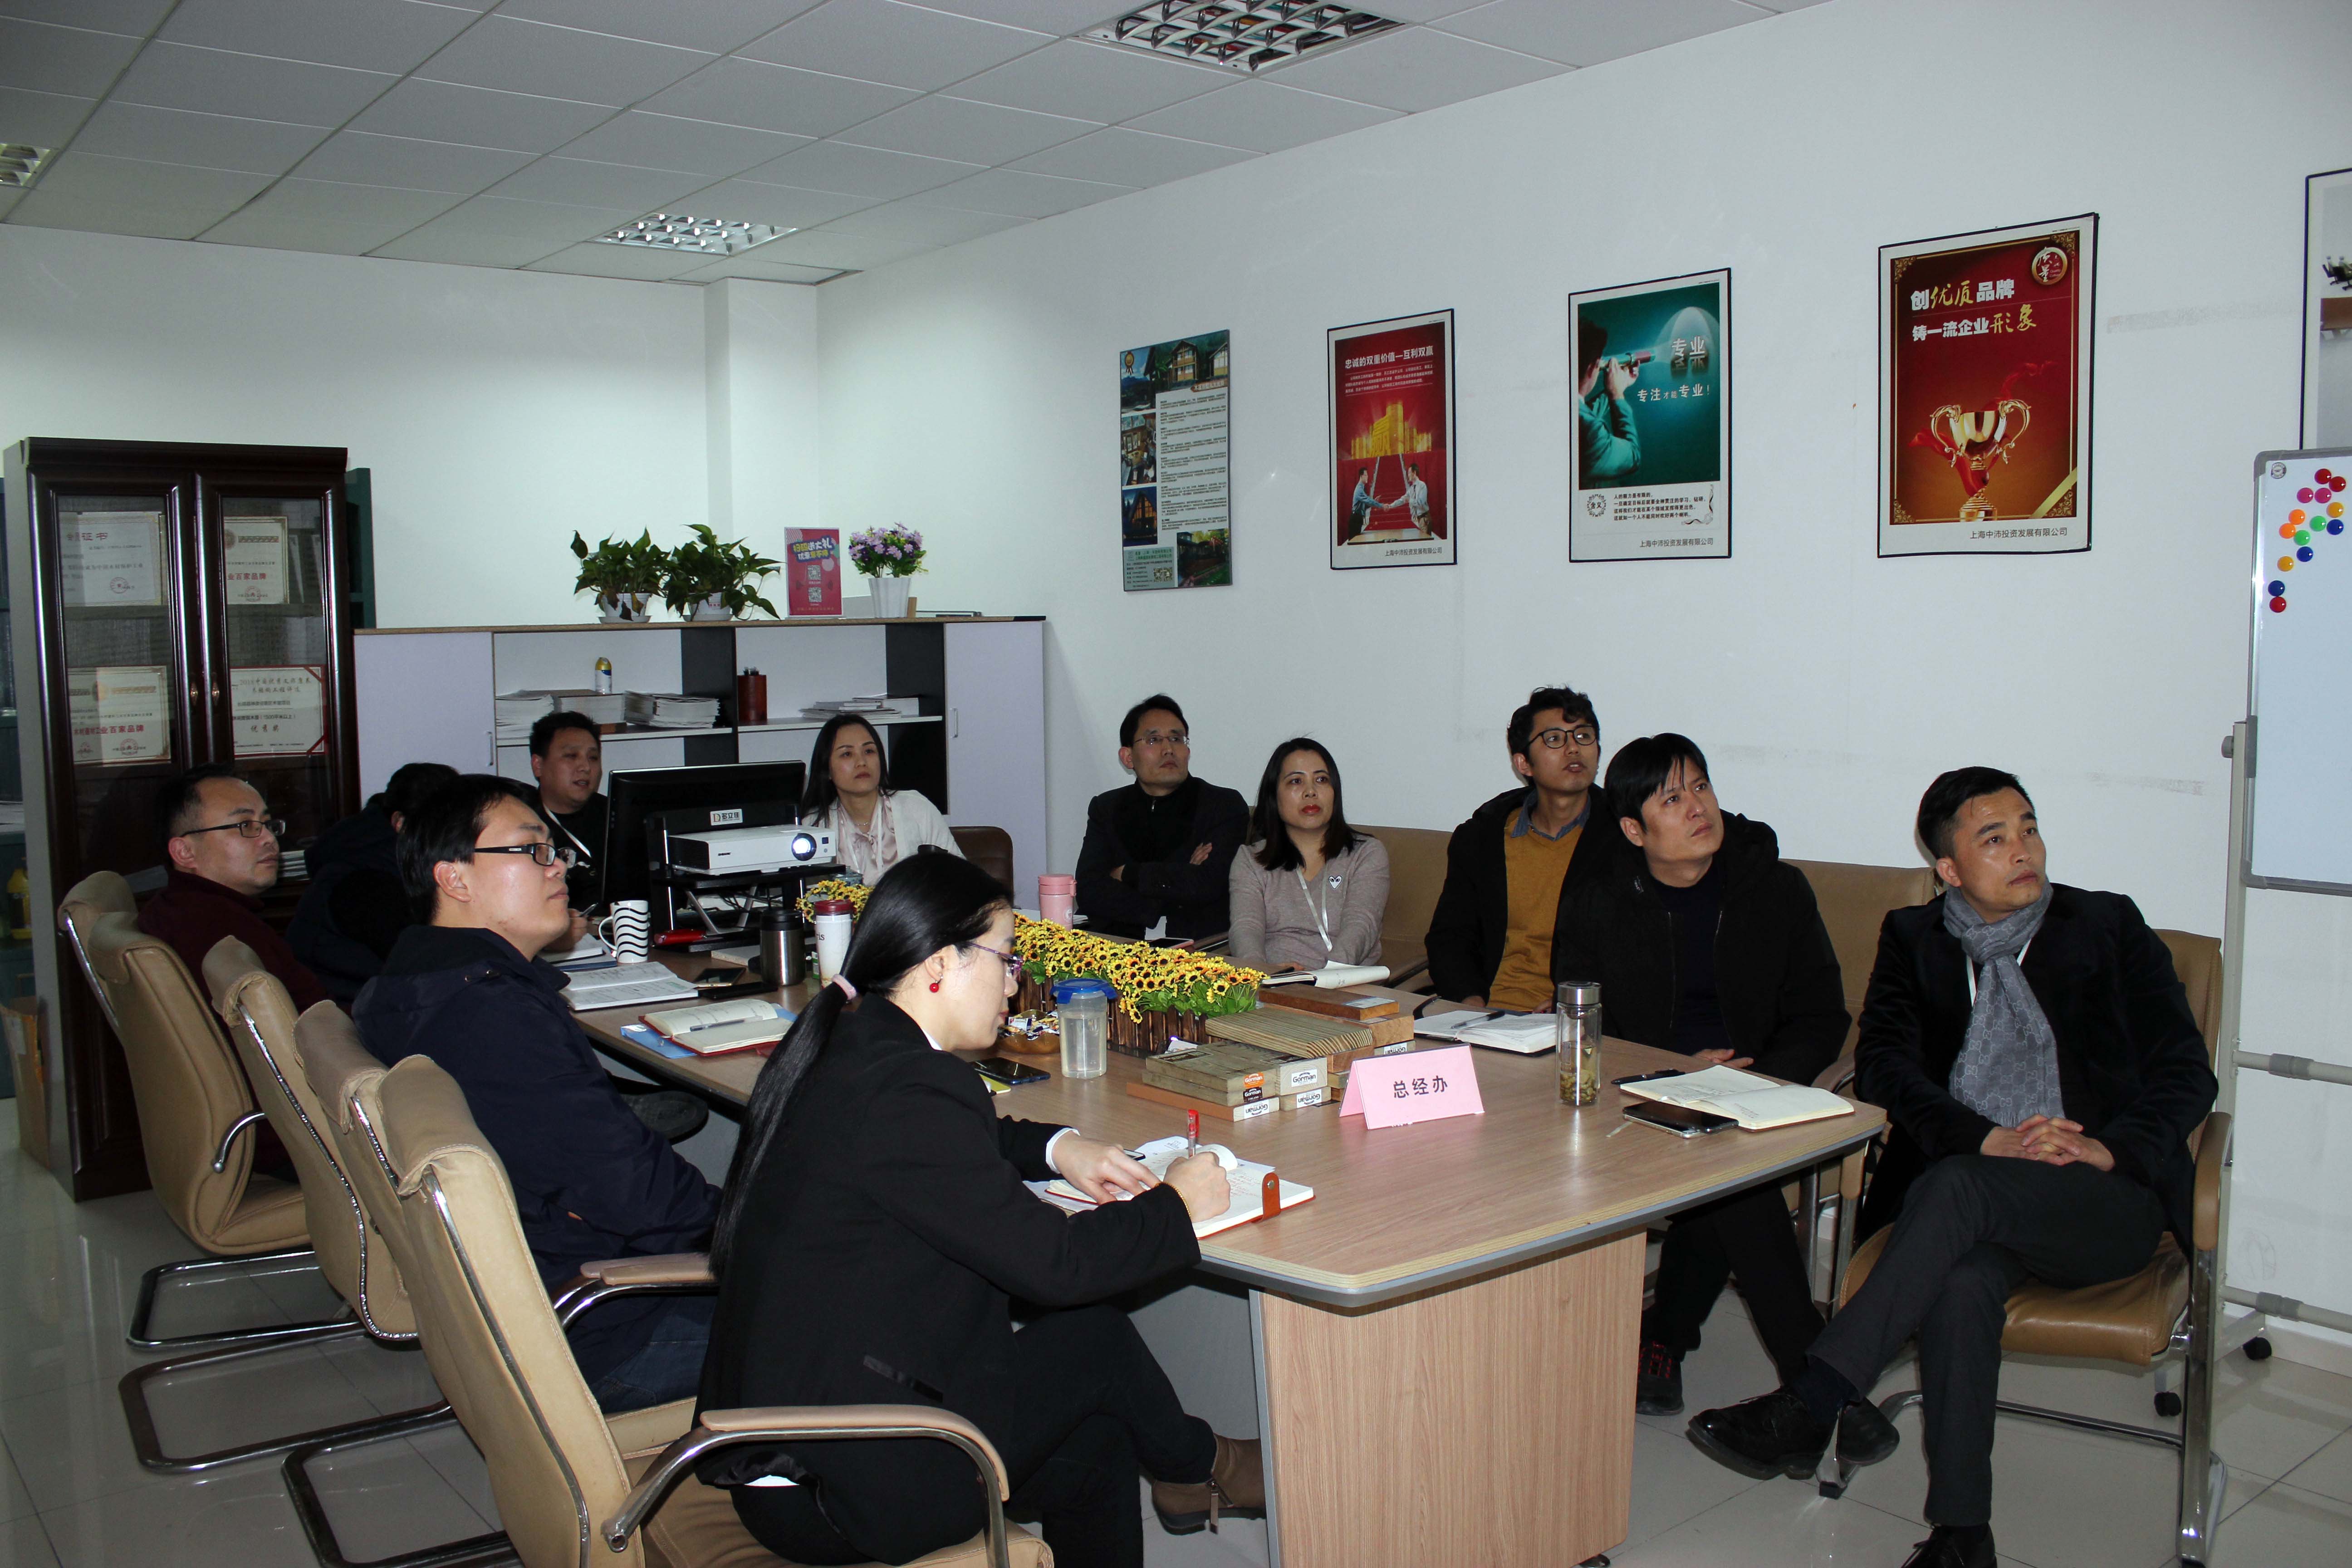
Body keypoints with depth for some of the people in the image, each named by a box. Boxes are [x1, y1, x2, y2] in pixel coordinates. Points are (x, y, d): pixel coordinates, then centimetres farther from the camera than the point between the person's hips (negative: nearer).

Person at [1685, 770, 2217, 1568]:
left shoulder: (2109, 927, 12)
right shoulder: (1914, 938, 16)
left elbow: (2185, 1073, 5)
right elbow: (1882, 1064, 1)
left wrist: (2109, 1150, -15)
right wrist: (1988, 1137, -16)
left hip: (2106, 1201, -2)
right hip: (1970, 1191, 2)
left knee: (1956, 1186, -33)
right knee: (1963, 1279, -33)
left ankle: (1809, 1405, -37)